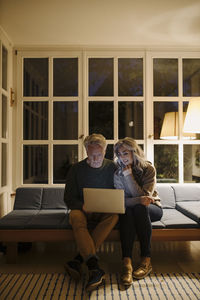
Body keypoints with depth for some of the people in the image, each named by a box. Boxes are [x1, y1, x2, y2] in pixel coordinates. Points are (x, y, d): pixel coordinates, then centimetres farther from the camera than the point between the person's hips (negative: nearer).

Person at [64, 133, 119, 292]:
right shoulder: (77, 169, 1)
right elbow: (69, 198, 2)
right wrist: (82, 206, -19)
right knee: (75, 216, -35)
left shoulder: (113, 167, 3)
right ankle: (95, 269, -47)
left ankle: (78, 260, -36)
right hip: (83, 210, 0)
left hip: (105, 211, 1)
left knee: (114, 216, -33)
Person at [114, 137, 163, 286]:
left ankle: (146, 261, -29)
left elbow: (144, 195, -19)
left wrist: (129, 175, -25)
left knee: (139, 208, -35)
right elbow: (122, 201, -11)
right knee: (126, 212, -34)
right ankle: (126, 263, -41)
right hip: (130, 210, 1)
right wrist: (139, 200, -32)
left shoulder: (149, 169, -11)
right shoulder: (118, 174, -4)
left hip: (152, 208, -1)